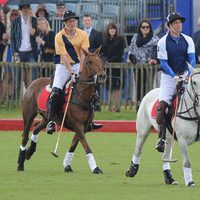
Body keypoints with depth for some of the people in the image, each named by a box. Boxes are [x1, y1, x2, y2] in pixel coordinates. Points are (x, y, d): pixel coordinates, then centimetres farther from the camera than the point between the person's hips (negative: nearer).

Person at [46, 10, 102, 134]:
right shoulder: (59, 37, -12)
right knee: (55, 93, -19)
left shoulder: (83, 35, -4)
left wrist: (80, 71, -23)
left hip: (78, 65, 3)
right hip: (63, 66, -3)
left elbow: (84, 54, -11)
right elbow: (64, 57, -17)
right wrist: (72, 73, -25)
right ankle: (51, 122, -15)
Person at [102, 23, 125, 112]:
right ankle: (111, 106, 9)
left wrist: (110, 60, -13)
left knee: (116, 86, -7)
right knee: (110, 86, 6)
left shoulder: (120, 39, -1)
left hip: (117, 65, -5)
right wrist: (105, 59, -6)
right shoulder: (106, 40, 13)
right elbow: (104, 52, 14)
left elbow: (120, 53, -6)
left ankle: (116, 107, -7)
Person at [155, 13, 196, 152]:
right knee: (162, 105, -20)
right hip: (168, 77, -3)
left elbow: (192, 59, -2)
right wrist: (175, 76, -21)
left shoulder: (188, 40, 7)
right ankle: (162, 137, -16)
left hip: (185, 76, 3)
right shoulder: (163, 41, -1)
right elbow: (163, 62, -7)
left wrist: (190, 74, -21)